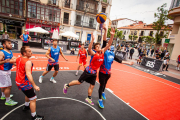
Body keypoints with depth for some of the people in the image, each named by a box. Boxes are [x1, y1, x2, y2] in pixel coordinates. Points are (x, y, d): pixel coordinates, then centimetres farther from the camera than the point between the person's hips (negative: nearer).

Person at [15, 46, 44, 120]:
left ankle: (26, 106, 54)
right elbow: (28, 74, -33)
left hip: (18, 81, 10)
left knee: (28, 94, 33)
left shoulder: (18, 59, 2)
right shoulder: (28, 62, -25)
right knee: (33, 99, 1)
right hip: (24, 84, -10)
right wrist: (34, 86, -33)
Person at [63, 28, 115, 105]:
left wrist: (112, 36, -18)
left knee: (92, 86, 15)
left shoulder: (102, 52, -3)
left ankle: (88, 98, 37)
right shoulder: (93, 53, -18)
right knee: (79, 82, 6)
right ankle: (67, 85, 29)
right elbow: (89, 49, -41)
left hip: (94, 72, 6)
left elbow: (109, 44, -7)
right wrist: (92, 40, -50)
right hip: (88, 71, -6)